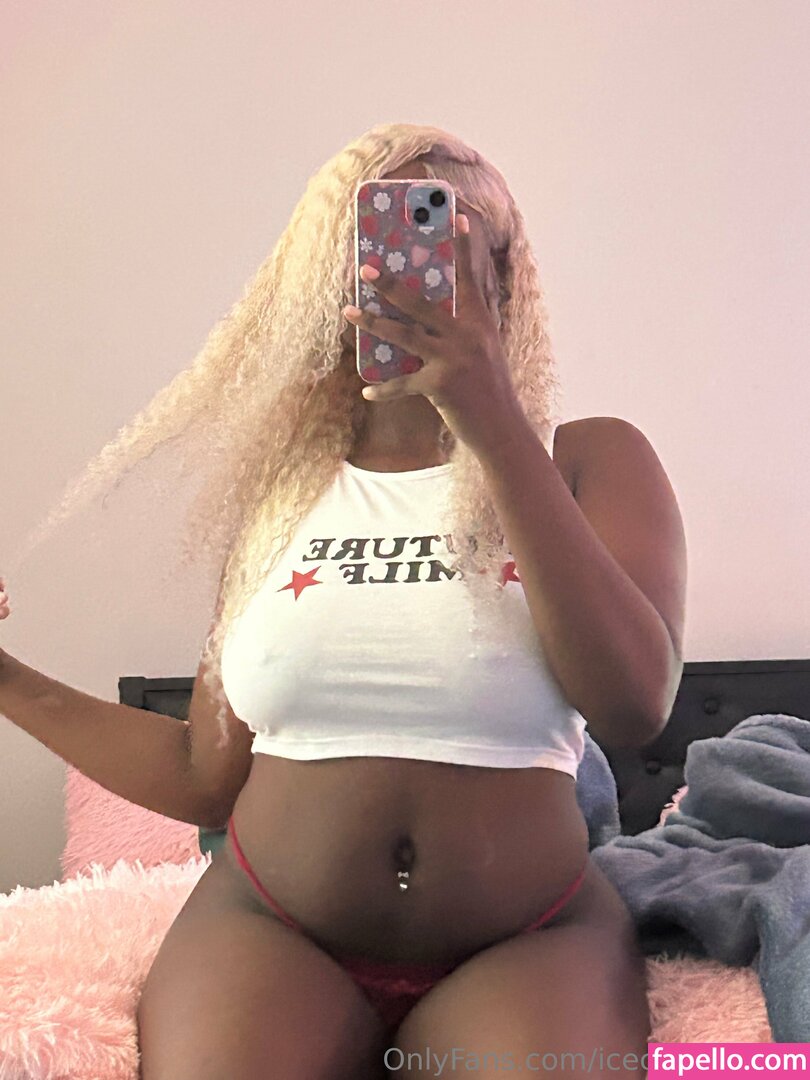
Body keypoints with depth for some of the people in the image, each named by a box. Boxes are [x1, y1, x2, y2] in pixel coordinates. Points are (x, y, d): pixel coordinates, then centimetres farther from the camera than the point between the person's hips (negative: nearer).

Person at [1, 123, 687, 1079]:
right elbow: (210, 778, 10)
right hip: (270, 930, 2)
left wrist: (496, 430, -20)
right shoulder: (282, 488, 8)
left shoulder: (589, 462, 2)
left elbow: (634, 708, -17)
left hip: (527, 943, -1)